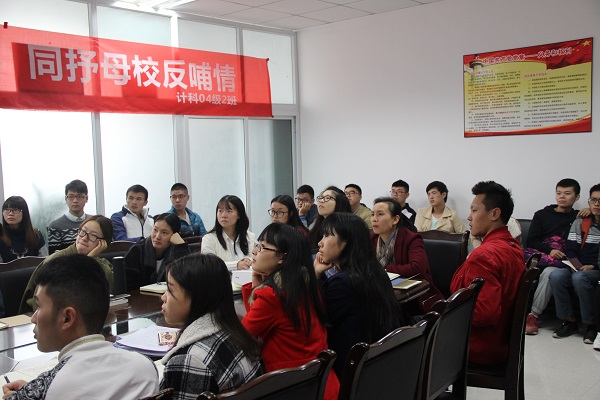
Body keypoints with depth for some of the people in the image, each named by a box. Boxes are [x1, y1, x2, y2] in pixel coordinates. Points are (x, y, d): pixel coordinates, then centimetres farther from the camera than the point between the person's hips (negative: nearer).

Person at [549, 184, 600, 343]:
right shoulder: (580, 223, 13)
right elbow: (570, 251, 6)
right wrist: (580, 267, -12)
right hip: (579, 267, 4)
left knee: (579, 278, -35)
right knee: (556, 275, -28)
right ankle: (569, 321, -15)